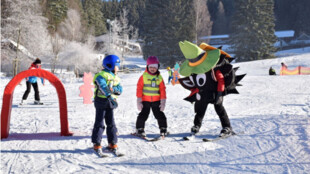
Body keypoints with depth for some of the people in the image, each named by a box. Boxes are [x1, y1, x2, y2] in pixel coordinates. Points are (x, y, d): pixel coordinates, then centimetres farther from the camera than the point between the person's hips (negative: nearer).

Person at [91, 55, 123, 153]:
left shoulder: (115, 77, 8)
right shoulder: (101, 75, -3)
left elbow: (120, 90, -5)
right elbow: (103, 87, -21)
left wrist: (113, 89, -24)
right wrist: (110, 96, -34)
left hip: (110, 103, 4)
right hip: (101, 101, -4)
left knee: (111, 123, 8)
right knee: (99, 123, 1)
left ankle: (113, 143, 12)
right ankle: (97, 144, 5)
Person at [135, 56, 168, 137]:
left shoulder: (159, 77, 4)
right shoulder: (143, 76, -3)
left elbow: (162, 89, 6)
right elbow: (139, 88, -2)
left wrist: (163, 101, 1)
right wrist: (139, 101, -5)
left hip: (156, 101, 2)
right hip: (145, 100, -2)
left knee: (160, 115, 7)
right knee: (143, 115, 2)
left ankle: (163, 129, 20)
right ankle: (140, 129, 16)